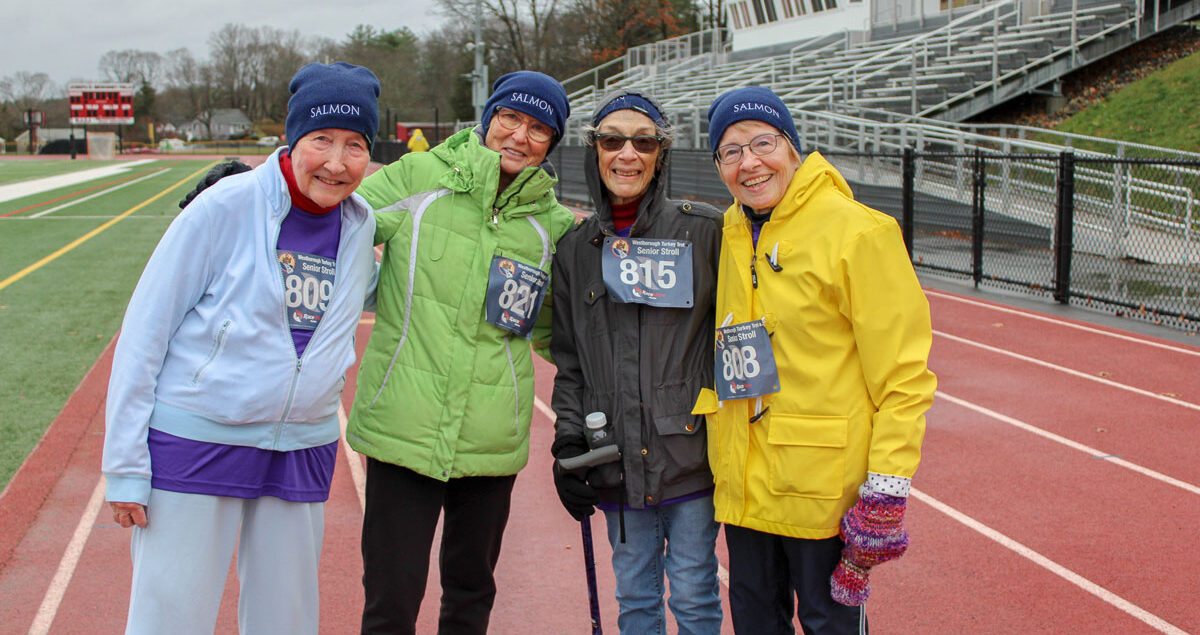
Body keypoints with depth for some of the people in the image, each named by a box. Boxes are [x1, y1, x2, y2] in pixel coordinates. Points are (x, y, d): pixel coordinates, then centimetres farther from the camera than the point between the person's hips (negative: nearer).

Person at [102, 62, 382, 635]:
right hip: (195, 440, -4)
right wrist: (125, 464, -11)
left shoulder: (361, 226, 3)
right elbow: (145, 329, -9)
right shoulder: (227, 207, -12)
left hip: (302, 452, 5)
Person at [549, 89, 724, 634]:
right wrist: (569, 441, 3)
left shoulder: (705, 231, -4)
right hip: (618, 458, 3)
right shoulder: (576, 248, 7)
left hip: (691, 450, -3)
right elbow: (569, 360, 12)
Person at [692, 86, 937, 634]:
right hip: (743, 483, 6)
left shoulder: (857, 232, -13)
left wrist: (886, 489, -18)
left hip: (824, 484, -6)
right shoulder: (729, 237, 6)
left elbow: (902, 376, -14)